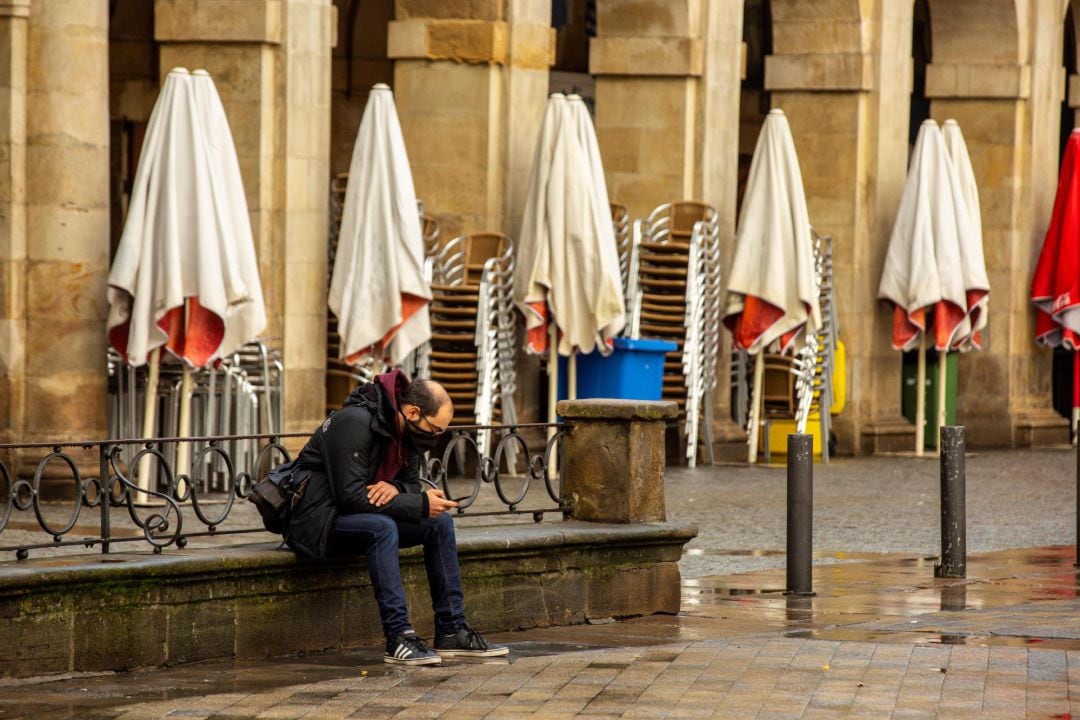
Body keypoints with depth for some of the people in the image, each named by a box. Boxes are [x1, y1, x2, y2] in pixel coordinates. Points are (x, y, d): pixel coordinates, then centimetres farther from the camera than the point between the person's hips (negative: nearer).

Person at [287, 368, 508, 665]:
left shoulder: (406, 430, 4)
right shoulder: (354, 423, -24)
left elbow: (412, 485, 10)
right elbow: (351, 496, -29)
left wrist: (395, 489, -16)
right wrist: (420, 505, -27)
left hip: (363, 517, 9)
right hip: (318, 522, -9)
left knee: (440, 523, -4)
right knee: (381, 526, -36)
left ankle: (451, 631, -3)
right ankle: (399, 638, -36)